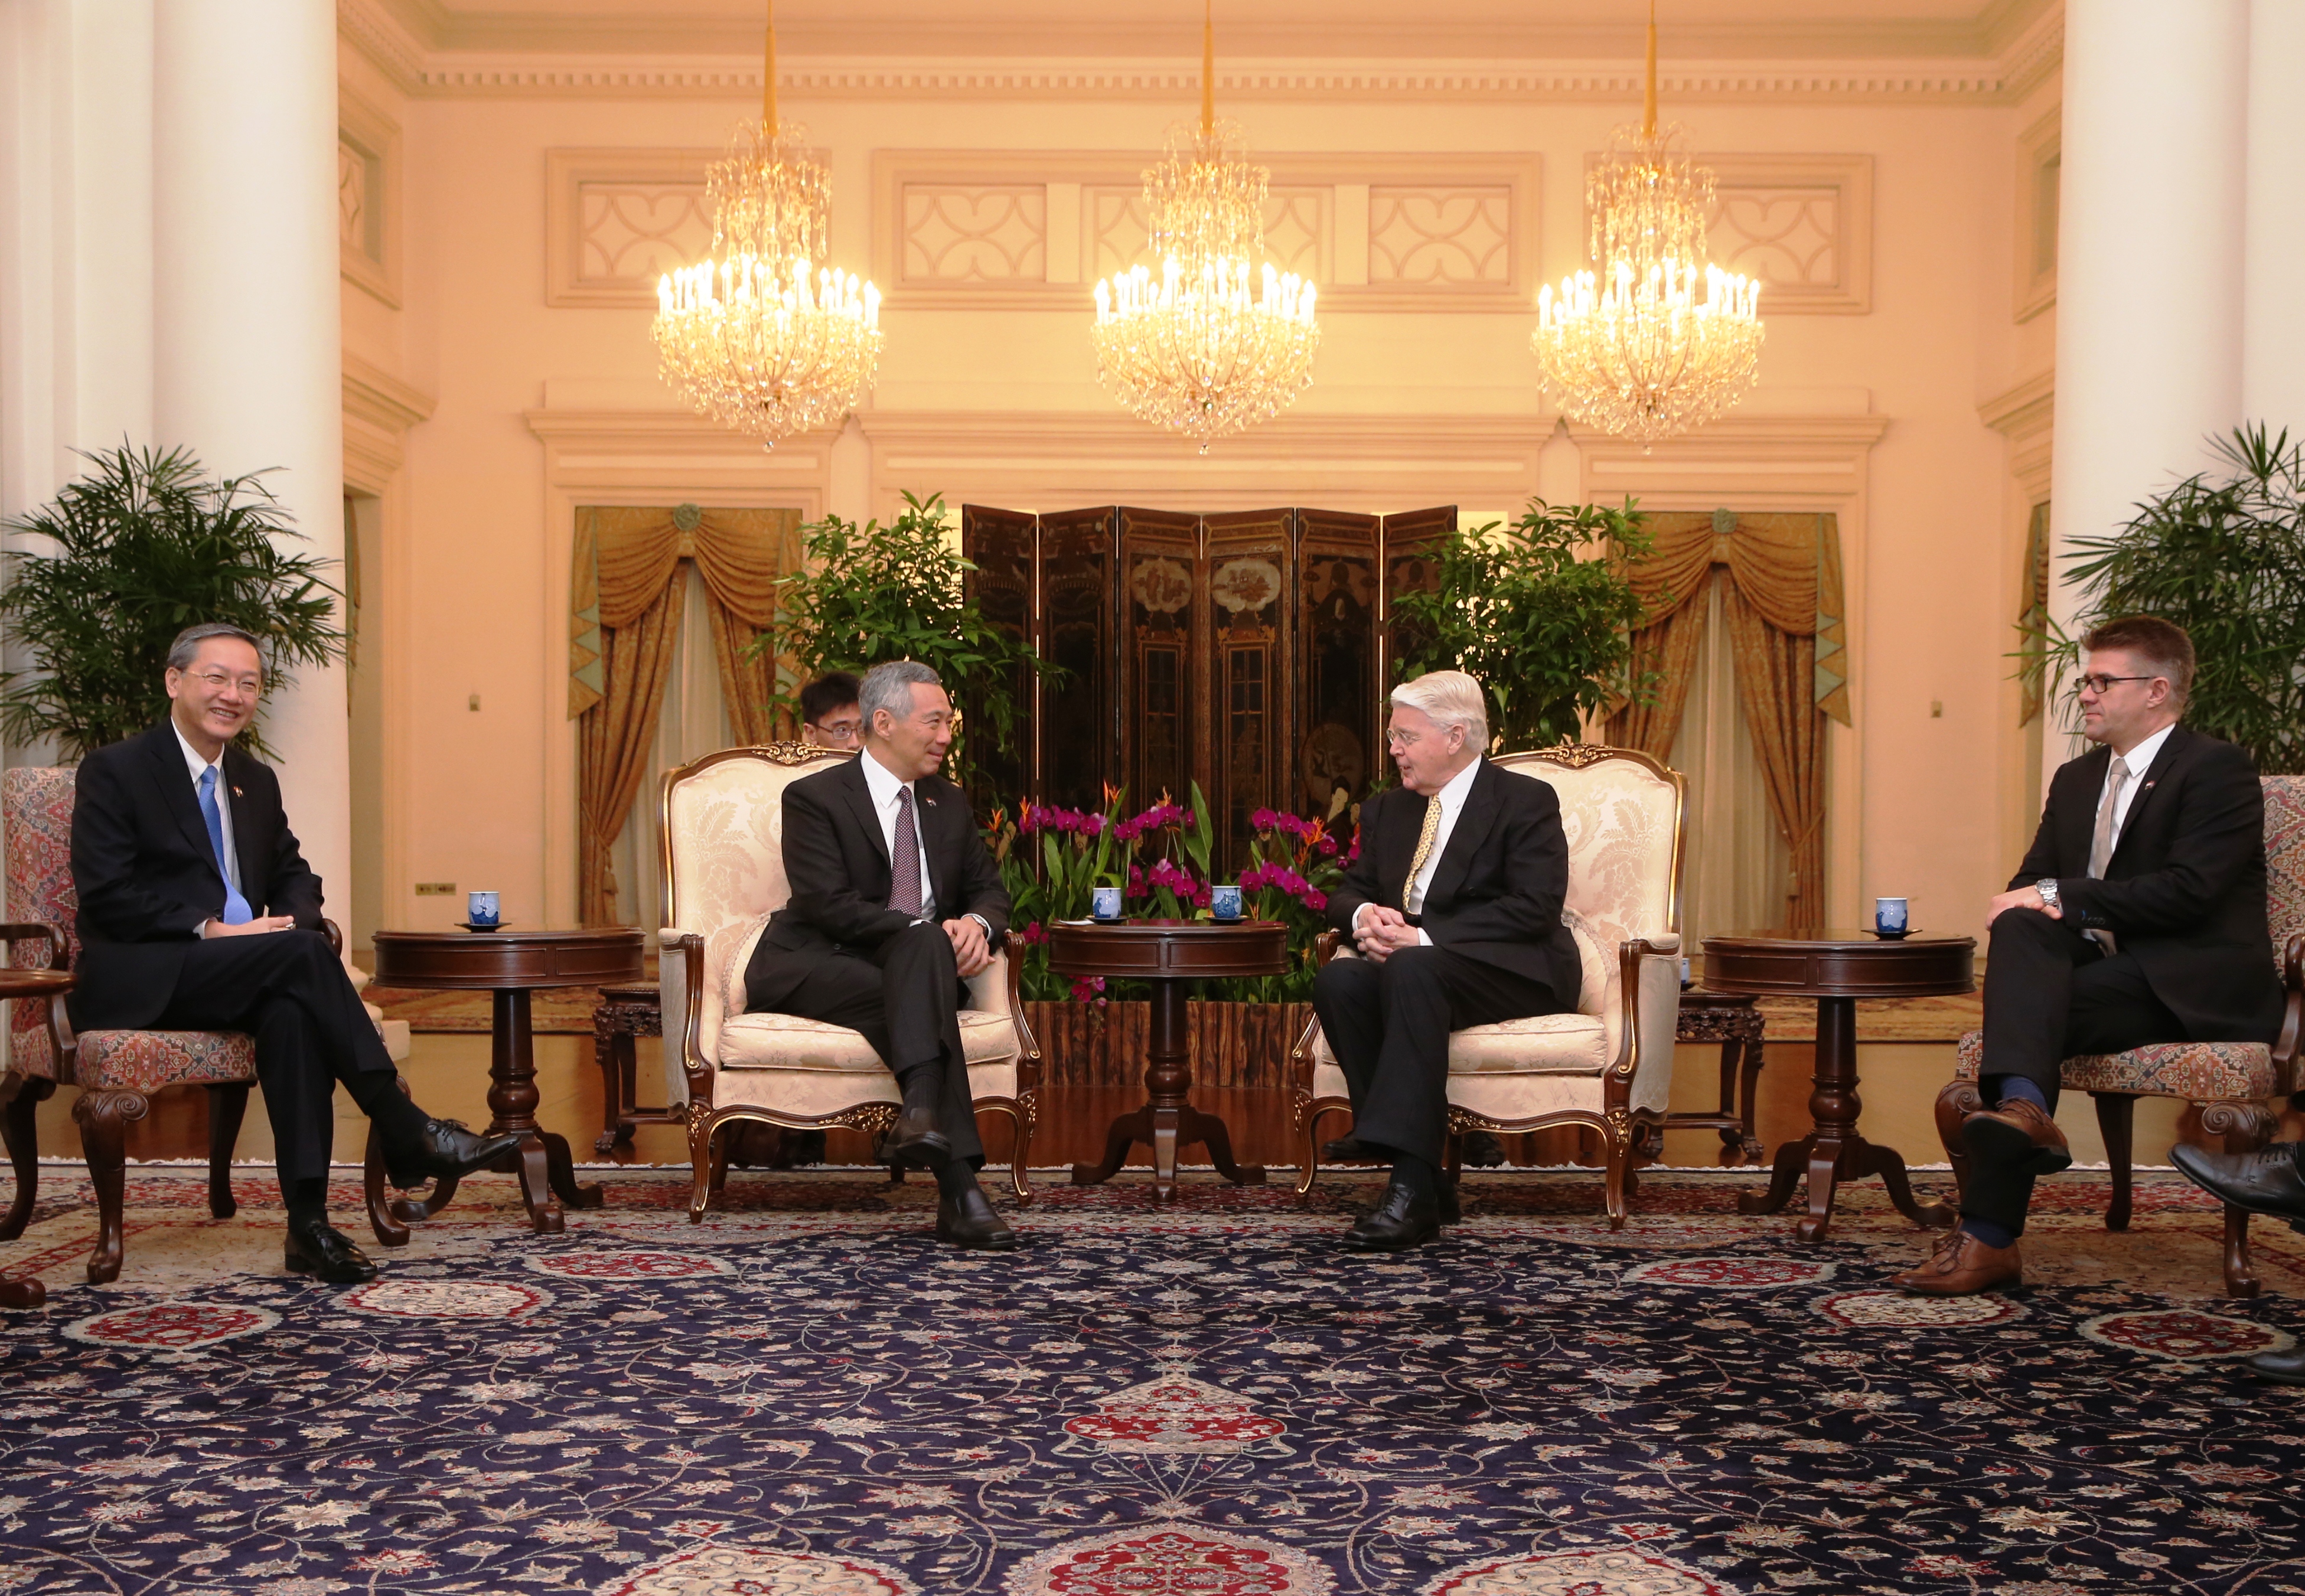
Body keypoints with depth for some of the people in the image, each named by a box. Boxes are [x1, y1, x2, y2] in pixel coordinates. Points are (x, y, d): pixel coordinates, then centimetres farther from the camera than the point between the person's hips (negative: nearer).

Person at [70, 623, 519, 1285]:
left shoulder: (256, 779, 18)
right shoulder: (114, 771, -2)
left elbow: (296, 878, 19)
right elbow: (106, 895, -11)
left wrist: (290, 922, -5)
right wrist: (210, 931, -21)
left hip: (238, 977, 5)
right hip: (137, 982, -5)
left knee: (292, 1010, -32)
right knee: (303, 954, -30)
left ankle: (309, 1222, -36)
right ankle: (408, 1135, -30)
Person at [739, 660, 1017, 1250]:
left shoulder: (949, 804, 18)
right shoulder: (814, 797, -2)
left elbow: (988, 888, 16)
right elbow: (829, 904, -15)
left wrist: (976, 925, -11)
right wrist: (930, 934, -23)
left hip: (913, 963, 5)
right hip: (814, 970, -4)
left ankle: (921, 1114, -53)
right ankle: (958, 1189, -47)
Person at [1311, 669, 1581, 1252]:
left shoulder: (1525, 801, -2)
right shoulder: (1388, 811, 19)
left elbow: (1535, 909, -14)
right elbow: (1348, 891, 19)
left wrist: (1423, 936, -21)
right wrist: (1364, 915, -8)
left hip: (1513, 974, -6)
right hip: (1411, 964, 6)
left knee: (1414, 969, -37)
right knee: (1338, 980, -27)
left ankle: (1411, 1187, -43)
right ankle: (1413, 1166, -31)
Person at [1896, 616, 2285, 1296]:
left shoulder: (2218, 769, -4)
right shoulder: (2077, 778, 20)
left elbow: (2190, 889, -18)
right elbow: (2032, 882, 16)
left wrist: (2063, 897, -18)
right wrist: (2029, 904, -10)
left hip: (2195, 985, -6)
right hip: (2107, 964, 7)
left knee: (2030, 1006, -29)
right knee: (2021, 927, -26)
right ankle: (2022, 1104, -46)